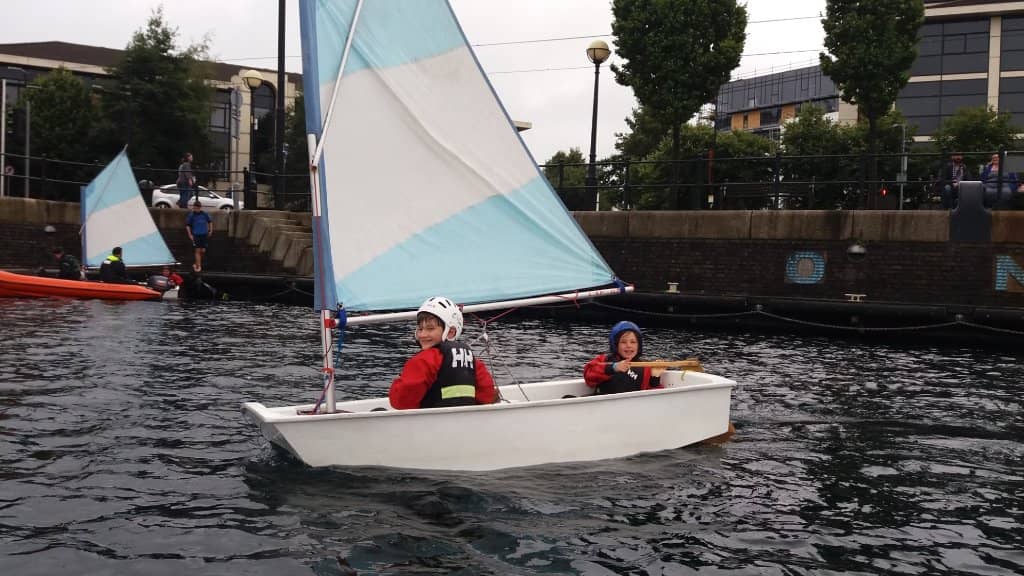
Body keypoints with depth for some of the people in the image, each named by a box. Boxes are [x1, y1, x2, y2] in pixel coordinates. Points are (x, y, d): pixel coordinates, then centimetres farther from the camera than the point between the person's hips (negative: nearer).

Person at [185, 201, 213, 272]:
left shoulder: (204, 214, 2)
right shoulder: (191, 215, -4)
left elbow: (210, 221, 18)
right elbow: (187, 225, 1)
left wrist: (210, 230, 13)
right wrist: (190, 235, -5)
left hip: (204, 235, 3)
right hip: (196, 235, -3)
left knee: (203, 251, 5)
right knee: (198, 250, -7)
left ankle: (196, 264, 26)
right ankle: (198, 266, -2)